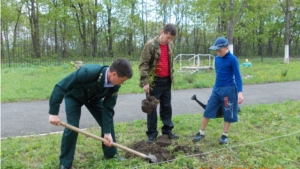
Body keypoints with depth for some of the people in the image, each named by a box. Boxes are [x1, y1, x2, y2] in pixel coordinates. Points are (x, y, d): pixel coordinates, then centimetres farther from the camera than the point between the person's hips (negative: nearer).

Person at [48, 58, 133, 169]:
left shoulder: (115, 85, -26)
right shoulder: (88, 72, -45)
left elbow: (108, 108, -19)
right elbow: (60, 86, -39)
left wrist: (107, 132, -22)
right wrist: (53, 112, -40)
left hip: (94, 98, 5)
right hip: (74, 96, -5)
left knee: (108, 121, -1)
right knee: (72, 126, -17)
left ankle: (111, 153, 19)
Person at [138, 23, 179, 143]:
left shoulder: (171, 45, 7)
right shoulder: (151, 45, -14)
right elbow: (143, 64, -16)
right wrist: (144, 82, -21)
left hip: (166, 81, 6)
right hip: (154, 81, -6)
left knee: (167, 106, 13)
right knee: (152, 107, 2)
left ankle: (167, 130, 25)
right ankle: (152, 133, 11)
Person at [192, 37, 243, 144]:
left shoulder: (232, 59, -12)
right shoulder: (217, 59, 7)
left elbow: (237, 76, -14)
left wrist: (240, 92, -22)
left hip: (229, 90, -6)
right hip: (216, 89, 6)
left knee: (228, 114, 6)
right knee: (208, 111, 5)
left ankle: (225, 136, 22)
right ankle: (201, 133, 17)